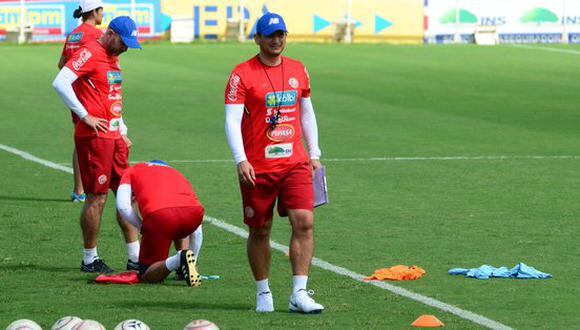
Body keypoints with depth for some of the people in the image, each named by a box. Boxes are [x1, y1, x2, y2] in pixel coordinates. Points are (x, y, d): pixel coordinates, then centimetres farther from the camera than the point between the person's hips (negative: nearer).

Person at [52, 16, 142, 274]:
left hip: (113, 137, 9)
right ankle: (90, 260, 6)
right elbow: (60, 83, -23)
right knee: (97, 198, -4)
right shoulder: (90, 54, -13)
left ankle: (135, 257, 16)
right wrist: (84, 116, -19)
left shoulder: (113, 58, 16)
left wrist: (122, 131, 17)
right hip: (94, 136, -9)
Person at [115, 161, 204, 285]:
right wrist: (193, 263, 47)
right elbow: (197, 231, 40)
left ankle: (176, 261, -19)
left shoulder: (132, 171, 32)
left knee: (146, 276, 10)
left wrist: (143, 228, 23)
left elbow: (123, 207, 11)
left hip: (159, 214, -4)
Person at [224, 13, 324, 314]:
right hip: (257, 167, -3)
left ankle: (299, 294, -10)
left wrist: (314, 154, 17)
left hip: (295, 163, 3)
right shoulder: (242, 74, -5)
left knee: (304, 222, -11)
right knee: (260, 230, 6)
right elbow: (232, 120, -10)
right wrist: (241, 160, -20)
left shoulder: (298, 70, 10)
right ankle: (263, 293, 20)